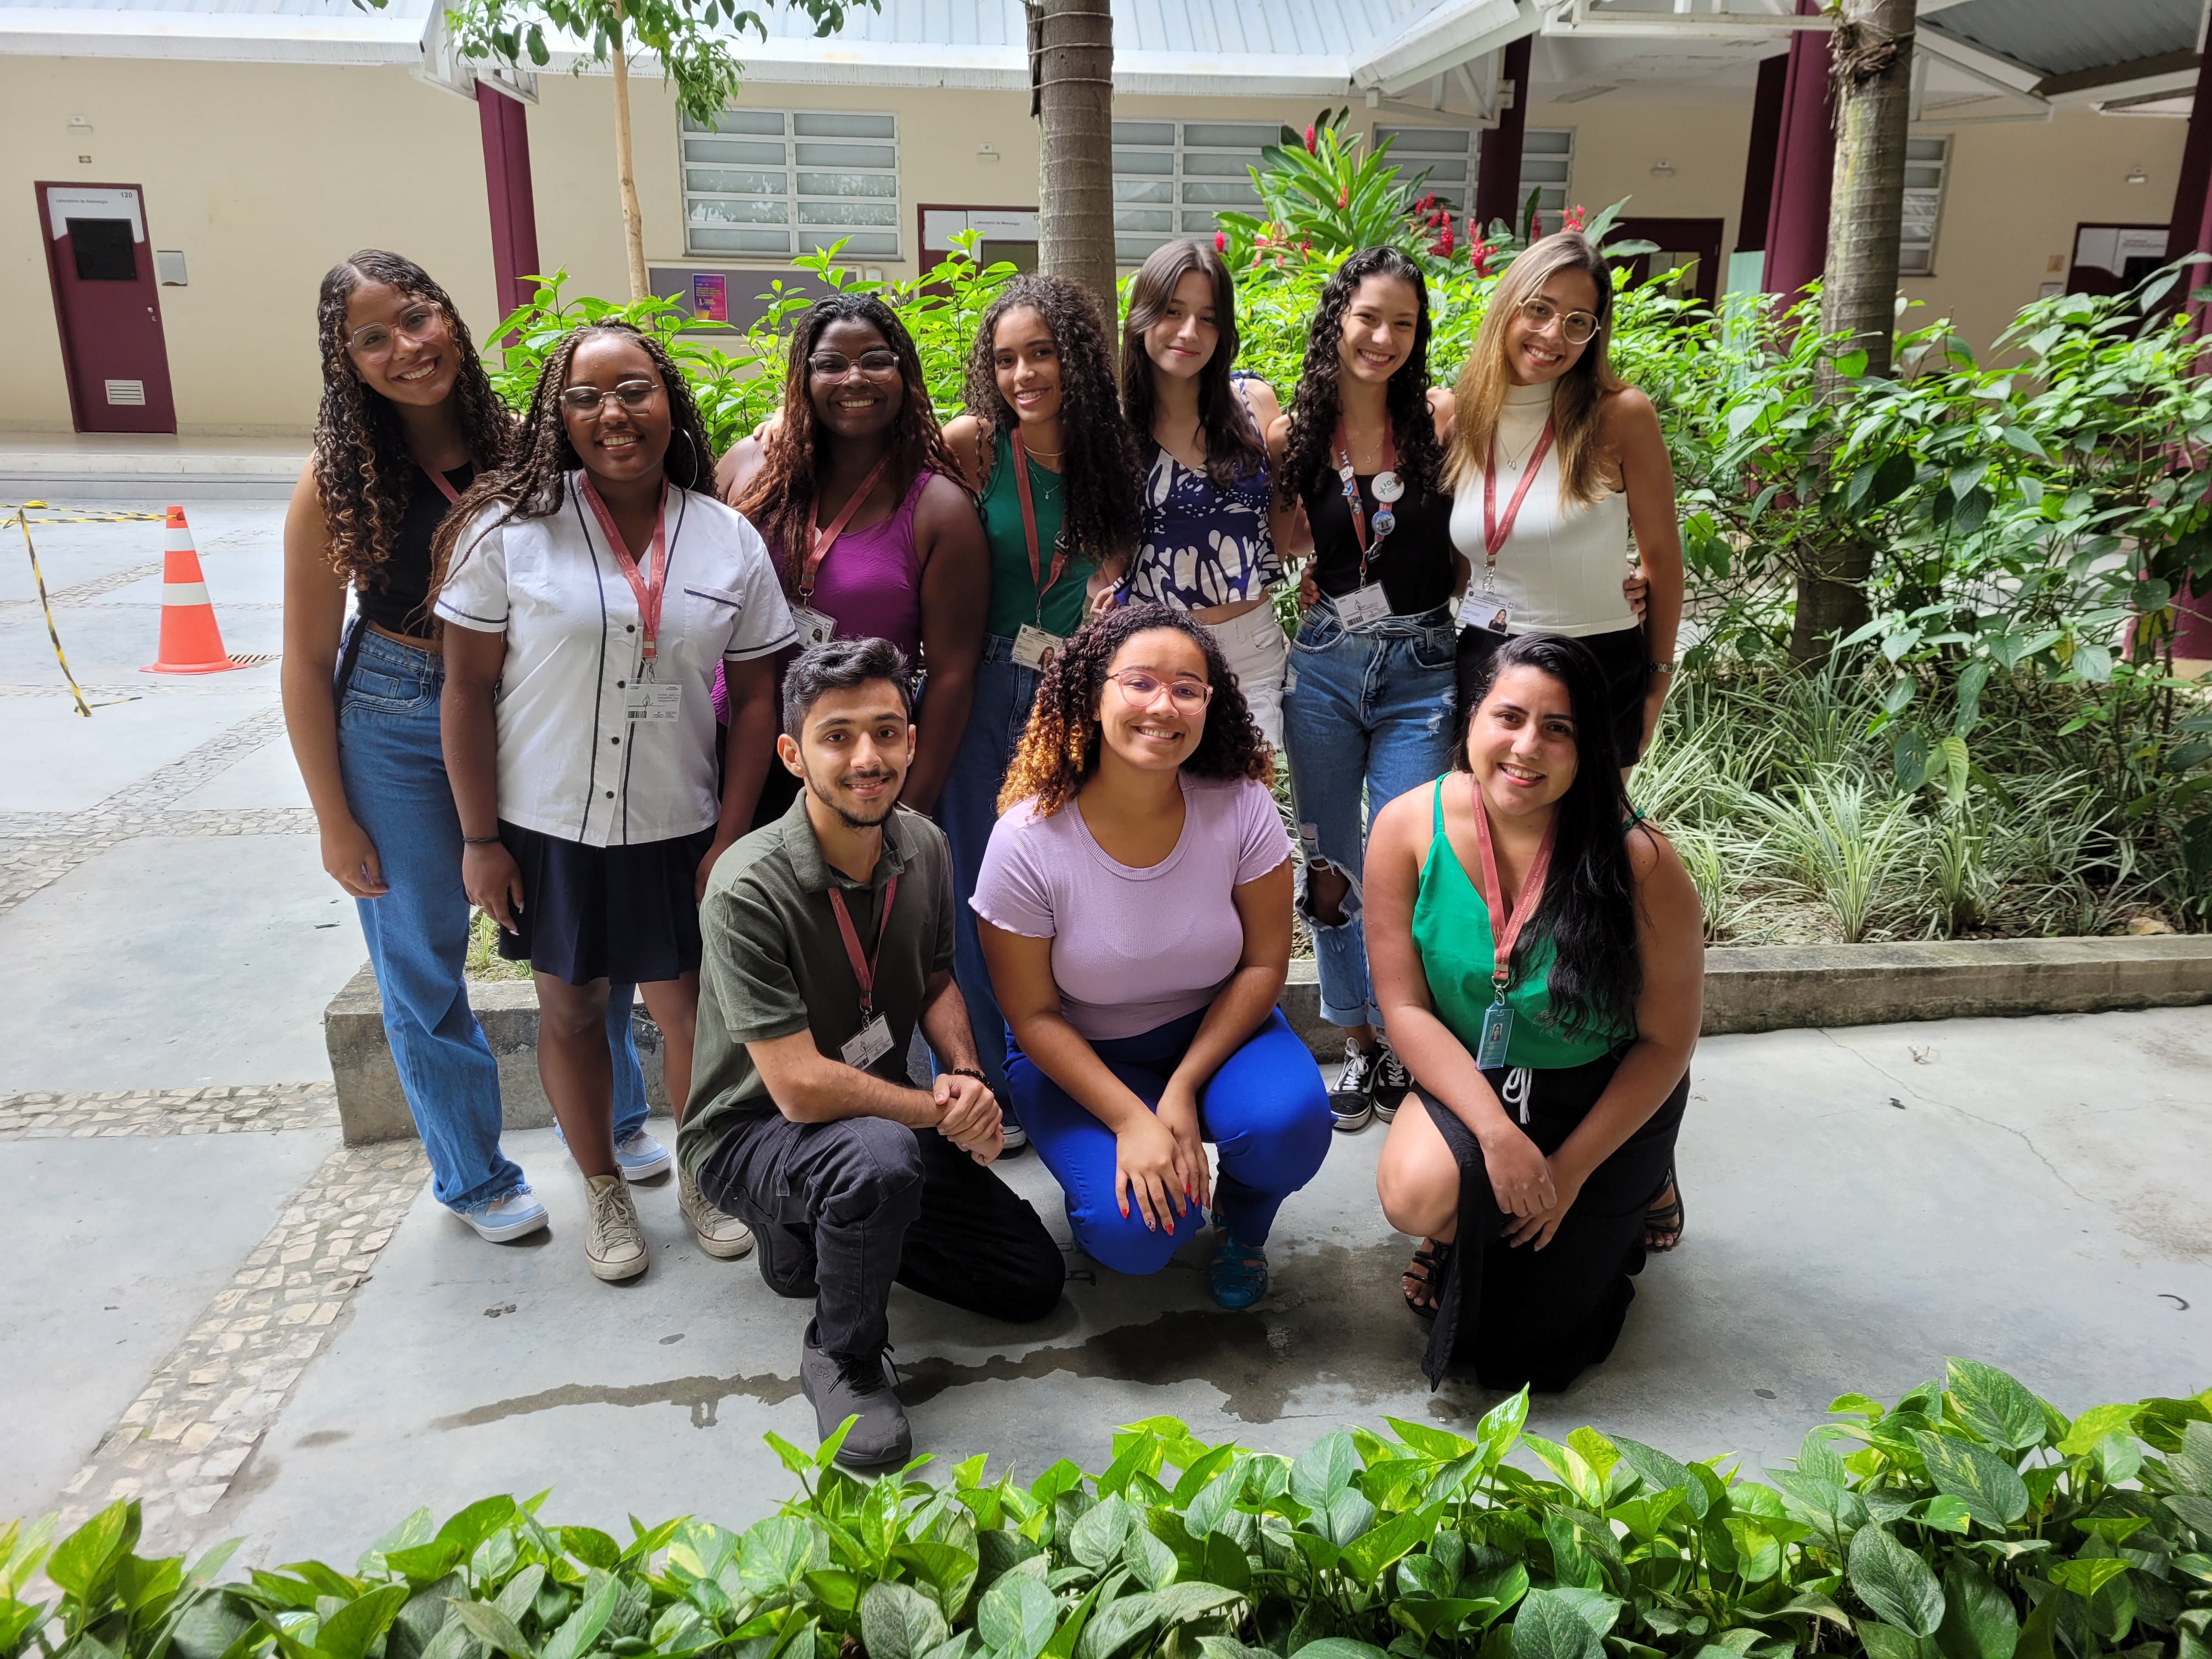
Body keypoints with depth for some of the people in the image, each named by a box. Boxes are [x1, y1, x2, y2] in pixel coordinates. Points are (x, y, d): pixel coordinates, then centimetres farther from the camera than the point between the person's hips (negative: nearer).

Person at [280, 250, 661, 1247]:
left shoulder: (517, 448, -5)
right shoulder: (339, 480, -10)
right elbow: (307, 662, -6)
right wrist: (334, 819, -6)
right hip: (398, 731, -2)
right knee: (423, 964, 8)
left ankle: (614, 1122, 35)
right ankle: (473, 1175, 29)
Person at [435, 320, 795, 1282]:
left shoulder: (729, 542, -2)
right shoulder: (510, 529, -8)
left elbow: (754, 697, 1)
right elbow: (467, 689, -5)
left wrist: (731, 838, -3)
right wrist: (479, 840, -6)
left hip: (675, 831, 1)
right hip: (547, 830, -1)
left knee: (686, 1005, 10)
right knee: (570, 1009, 13)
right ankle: (604, 1193, 35)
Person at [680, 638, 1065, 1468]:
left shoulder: (922, 847, -7)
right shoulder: (750, 890, -28)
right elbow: (800, 1088, -30)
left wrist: (967, 1074, -11)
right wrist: (944, 1110, -20)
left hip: (879, 1114, 7)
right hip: (750, 1133, -6)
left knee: (1034, 1279, 4)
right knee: (880, 1159, -40)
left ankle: (818, 1229, 19)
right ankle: (841, 1356, -10)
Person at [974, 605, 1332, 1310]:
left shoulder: (1241, 808, -16)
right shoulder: (1028, 841, -20)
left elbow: (1264, 963, -9)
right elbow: (1032, 1014, -13)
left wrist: (1182, 1090, -19)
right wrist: (1132, 1121, -22)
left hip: (1215, 1029, 2)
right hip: (1078, 1056, -1)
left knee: (1289, 1120, -29)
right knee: (1136, 1229, -24)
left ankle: (1241, 1226, 7)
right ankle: (1098, 1176, 15)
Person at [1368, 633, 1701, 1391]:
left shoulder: (1639, 863, -23)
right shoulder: (1408, 828, -17)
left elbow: (1667, 1042, -12)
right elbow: (1405, 1006, -14)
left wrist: (1571, 1170, -12)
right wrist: (1498, 1133, -23)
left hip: (1605, 1100, -1)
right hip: (1472, 1080, 2)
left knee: (1520, 1349, 0)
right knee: (1418, 1194, -32)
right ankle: (1474, 1240, 8)